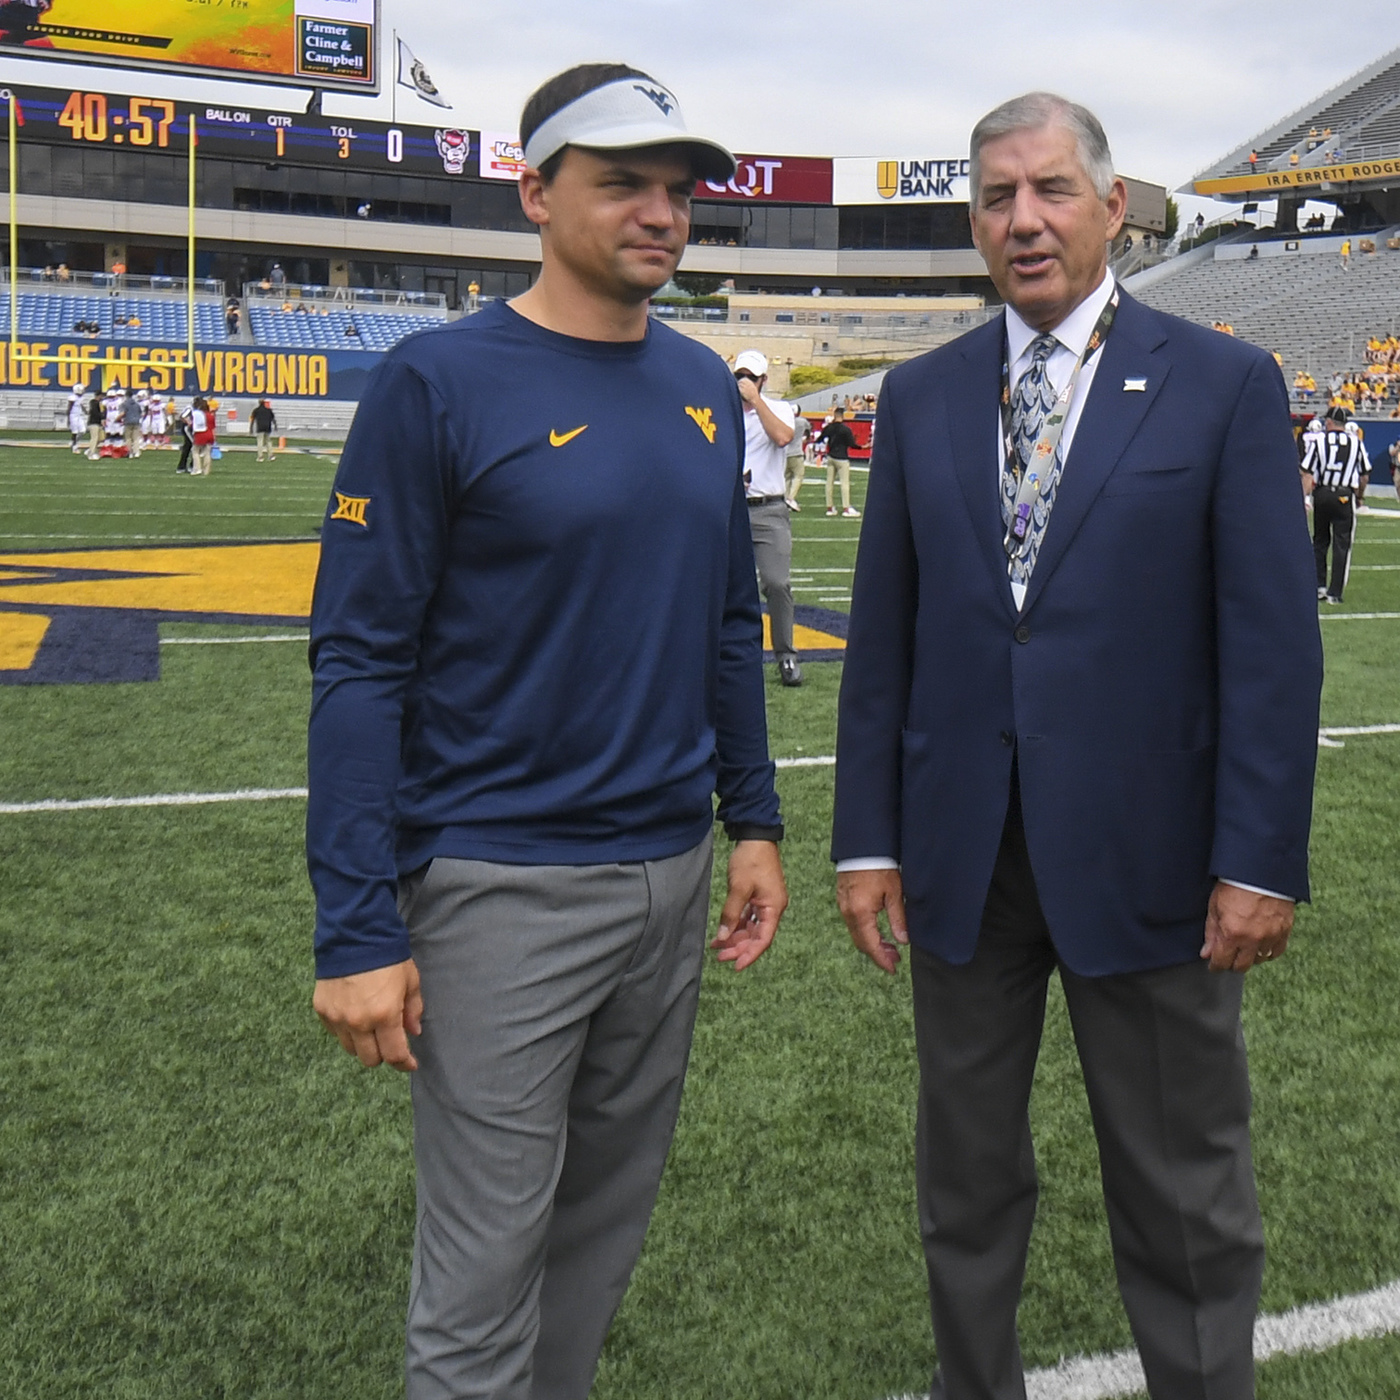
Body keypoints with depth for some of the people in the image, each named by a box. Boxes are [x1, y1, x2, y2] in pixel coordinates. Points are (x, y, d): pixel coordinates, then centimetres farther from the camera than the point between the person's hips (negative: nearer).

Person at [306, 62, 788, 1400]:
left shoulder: (704, 386, 7)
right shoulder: (437, 382, -11)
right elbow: (359, 662, -12)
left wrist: (752, 821, 12)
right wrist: (357, 931, -16)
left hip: (670, 877, 6)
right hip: (501, 889, -6)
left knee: (608, 1214, 19)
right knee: (485, 1263, 5)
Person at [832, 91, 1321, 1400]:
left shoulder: (1226, 386, -3)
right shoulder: (920, 397, 6)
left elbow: (1272, 644, -6)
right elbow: (881, 636, 5)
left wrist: (1259, 859, -10)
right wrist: (867, 838, 2)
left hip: (1144, 855, -3)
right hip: (961, 854, 3)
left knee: (1186, 1203, 11)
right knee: (965, 1176, 19)